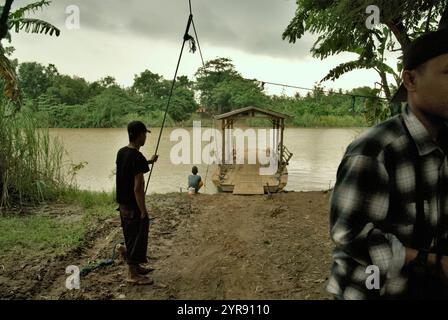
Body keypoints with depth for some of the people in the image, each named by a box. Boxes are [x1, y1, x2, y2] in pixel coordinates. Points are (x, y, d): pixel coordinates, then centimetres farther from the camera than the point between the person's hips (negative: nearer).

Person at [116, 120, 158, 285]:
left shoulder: (121, 152, 4)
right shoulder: (138, 157, -23)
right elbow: (138, 188, -25)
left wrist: (148, 162, 33)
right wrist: (143, 211, -18)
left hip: (122, 203, 9)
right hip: (133, 206, -9)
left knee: (130, 236, 21)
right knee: (136, 238, 5)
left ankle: (135, 266, 35)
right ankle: (133, 274, 16)